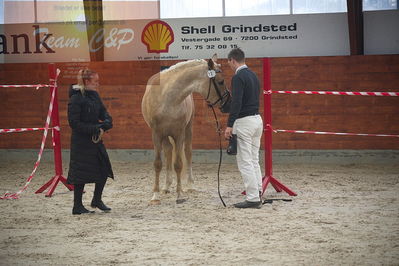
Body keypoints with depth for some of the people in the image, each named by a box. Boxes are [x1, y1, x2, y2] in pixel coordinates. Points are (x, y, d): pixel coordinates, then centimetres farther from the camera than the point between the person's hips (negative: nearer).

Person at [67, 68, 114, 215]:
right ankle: (77, 206, 10)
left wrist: (103, 126, -12)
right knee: (81, 173, -1)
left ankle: (97, 200, 27)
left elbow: (106, 116, 10)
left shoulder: (95, 96, 10)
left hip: (96, 140, 8)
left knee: (104, 169, 9)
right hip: (81, 142, -8)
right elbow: (74, 123, -17)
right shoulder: (76, 98, -14)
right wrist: (95, 129, -19)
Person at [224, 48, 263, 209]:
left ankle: (253, 199, -5)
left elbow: (236, 103, -23)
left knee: (245, 162, -5)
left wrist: (229, 125, -23)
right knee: (254, 161, 15)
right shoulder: (253, 76, 15)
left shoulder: (238, 77, -15)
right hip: (257, 119, 10)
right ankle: (257, 194, 16)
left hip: (244, 122, -10)